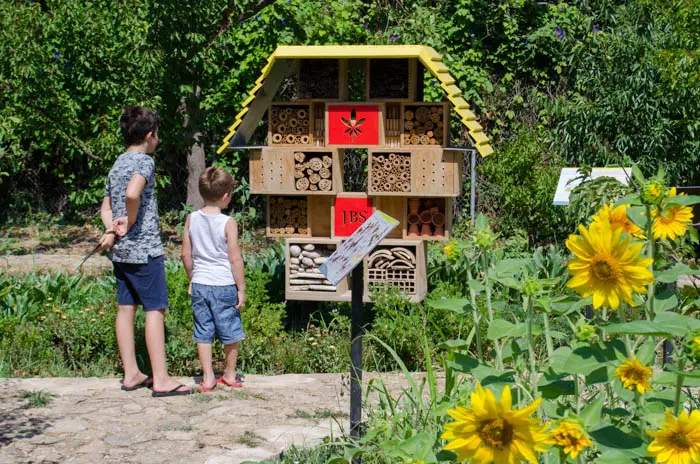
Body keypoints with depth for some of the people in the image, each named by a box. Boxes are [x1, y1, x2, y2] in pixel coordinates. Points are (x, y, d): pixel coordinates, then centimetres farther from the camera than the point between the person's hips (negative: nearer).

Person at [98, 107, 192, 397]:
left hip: (120, 250, 9)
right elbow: (133, 193, -30)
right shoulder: (144, 161, -12)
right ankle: (161, 379, -4)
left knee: (126, 308, 10)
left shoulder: (117, 165, 16)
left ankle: (131, 374, 16)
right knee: (155, 310, -5)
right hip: (144, 248, -9)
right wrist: (130, 223, -15)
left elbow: (106, 206, 18)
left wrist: (113, 229, 2)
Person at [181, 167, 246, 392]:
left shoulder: (191, 219, -1)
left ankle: (208, 377, 15)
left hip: (200, 283, 4)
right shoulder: (228, 223, -14)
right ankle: (230, 374, 26)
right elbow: (235, 259, -13)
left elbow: (186, 254, 4)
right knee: (230, 332, 13)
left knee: (203, 332, 11)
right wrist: (241, 288, -4)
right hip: (224, 284, -3)